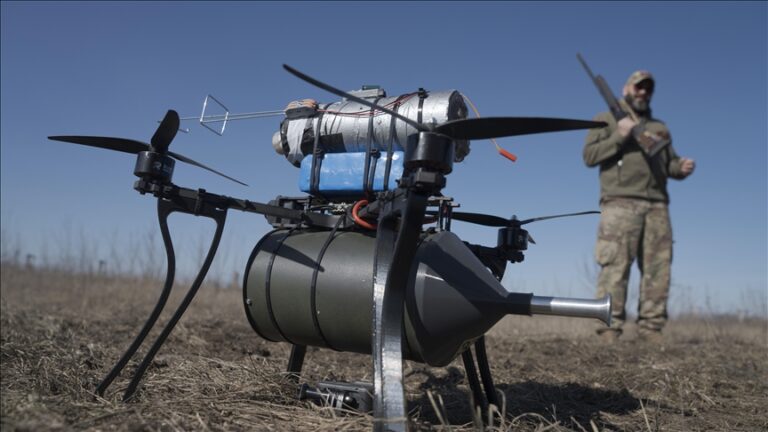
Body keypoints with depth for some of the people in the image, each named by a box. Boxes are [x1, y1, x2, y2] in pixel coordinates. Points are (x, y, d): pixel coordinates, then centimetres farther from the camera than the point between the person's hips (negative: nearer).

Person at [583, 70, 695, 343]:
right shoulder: (607, 119, 15)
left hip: (657, 205, 5)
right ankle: (610, 328, -12)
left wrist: (681, 168, 2)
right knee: (616, 267, -12)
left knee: (658, 269, -1)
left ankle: (651, 328, 4)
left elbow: (670, 163, 24)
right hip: (620, 202, -5)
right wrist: (619, 136, -8)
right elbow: (589, 156, 3)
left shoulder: (660, 128, 29)